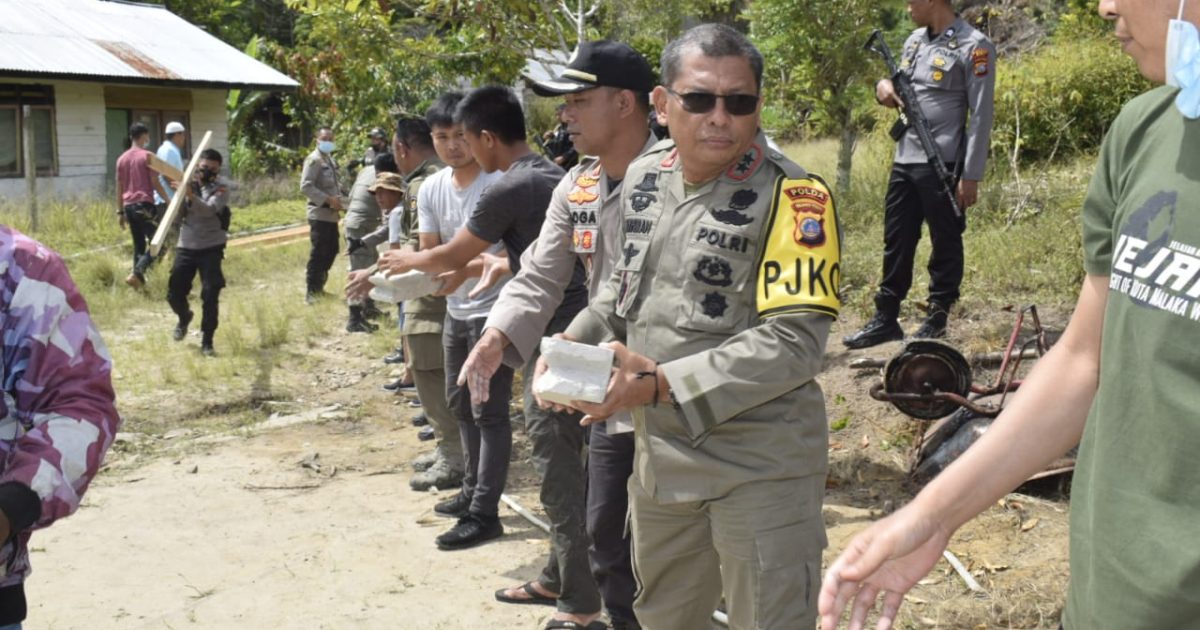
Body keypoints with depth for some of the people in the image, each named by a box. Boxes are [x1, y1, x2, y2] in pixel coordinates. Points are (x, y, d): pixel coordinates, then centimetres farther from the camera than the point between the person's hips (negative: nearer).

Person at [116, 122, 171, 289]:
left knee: (139, 245, 14)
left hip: (129, 206, 7)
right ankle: (136, 273, -21)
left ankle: (140, 279, 12)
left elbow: (119, 187, 13)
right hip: (144, 204, -7)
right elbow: (155, 183, -9)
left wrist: (120, 211, 17)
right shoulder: (147, 156, -6)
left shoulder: (122, 159, 12)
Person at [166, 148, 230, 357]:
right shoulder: (187, 182, 4)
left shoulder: (221, 187, -7)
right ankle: (184, 317, 41)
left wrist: (191, 196, -41)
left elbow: (209, 210, -25)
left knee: (210, 295, -9)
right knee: (174, 292, 7)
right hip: (186, 245, 3)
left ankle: (207, 342, 3)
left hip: (211, 247, -3)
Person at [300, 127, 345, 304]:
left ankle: (318, 285, 29)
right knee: (318, 254, -7)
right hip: (319, 214, -9)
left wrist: (338, 199, 8)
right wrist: (328, 200, -22)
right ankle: (311, 292, 0)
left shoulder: (330, 158, 17)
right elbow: (305, 186, -20)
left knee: (331, 251, 16)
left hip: (331, 214, 9)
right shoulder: (314, 159, -12)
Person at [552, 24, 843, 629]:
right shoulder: (643, 177, 4)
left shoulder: (791, 196, -17)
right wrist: (575, 342, 1)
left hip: (759, 465, -7)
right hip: (657, 455, 7)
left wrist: (663, 384, -28)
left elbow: (794, 342, -23)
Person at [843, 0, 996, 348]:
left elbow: (981, 116, -11)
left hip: (943, 164, -7)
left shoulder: (973, 47, -9)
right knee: (896, 241, 11)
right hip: (904, 160, 7)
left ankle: (936, 319, 18)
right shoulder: (915, 41, 13)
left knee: (945, 243, 6)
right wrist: (885, 86, 1)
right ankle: (885, 319, 20)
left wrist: (971, 175, -14)